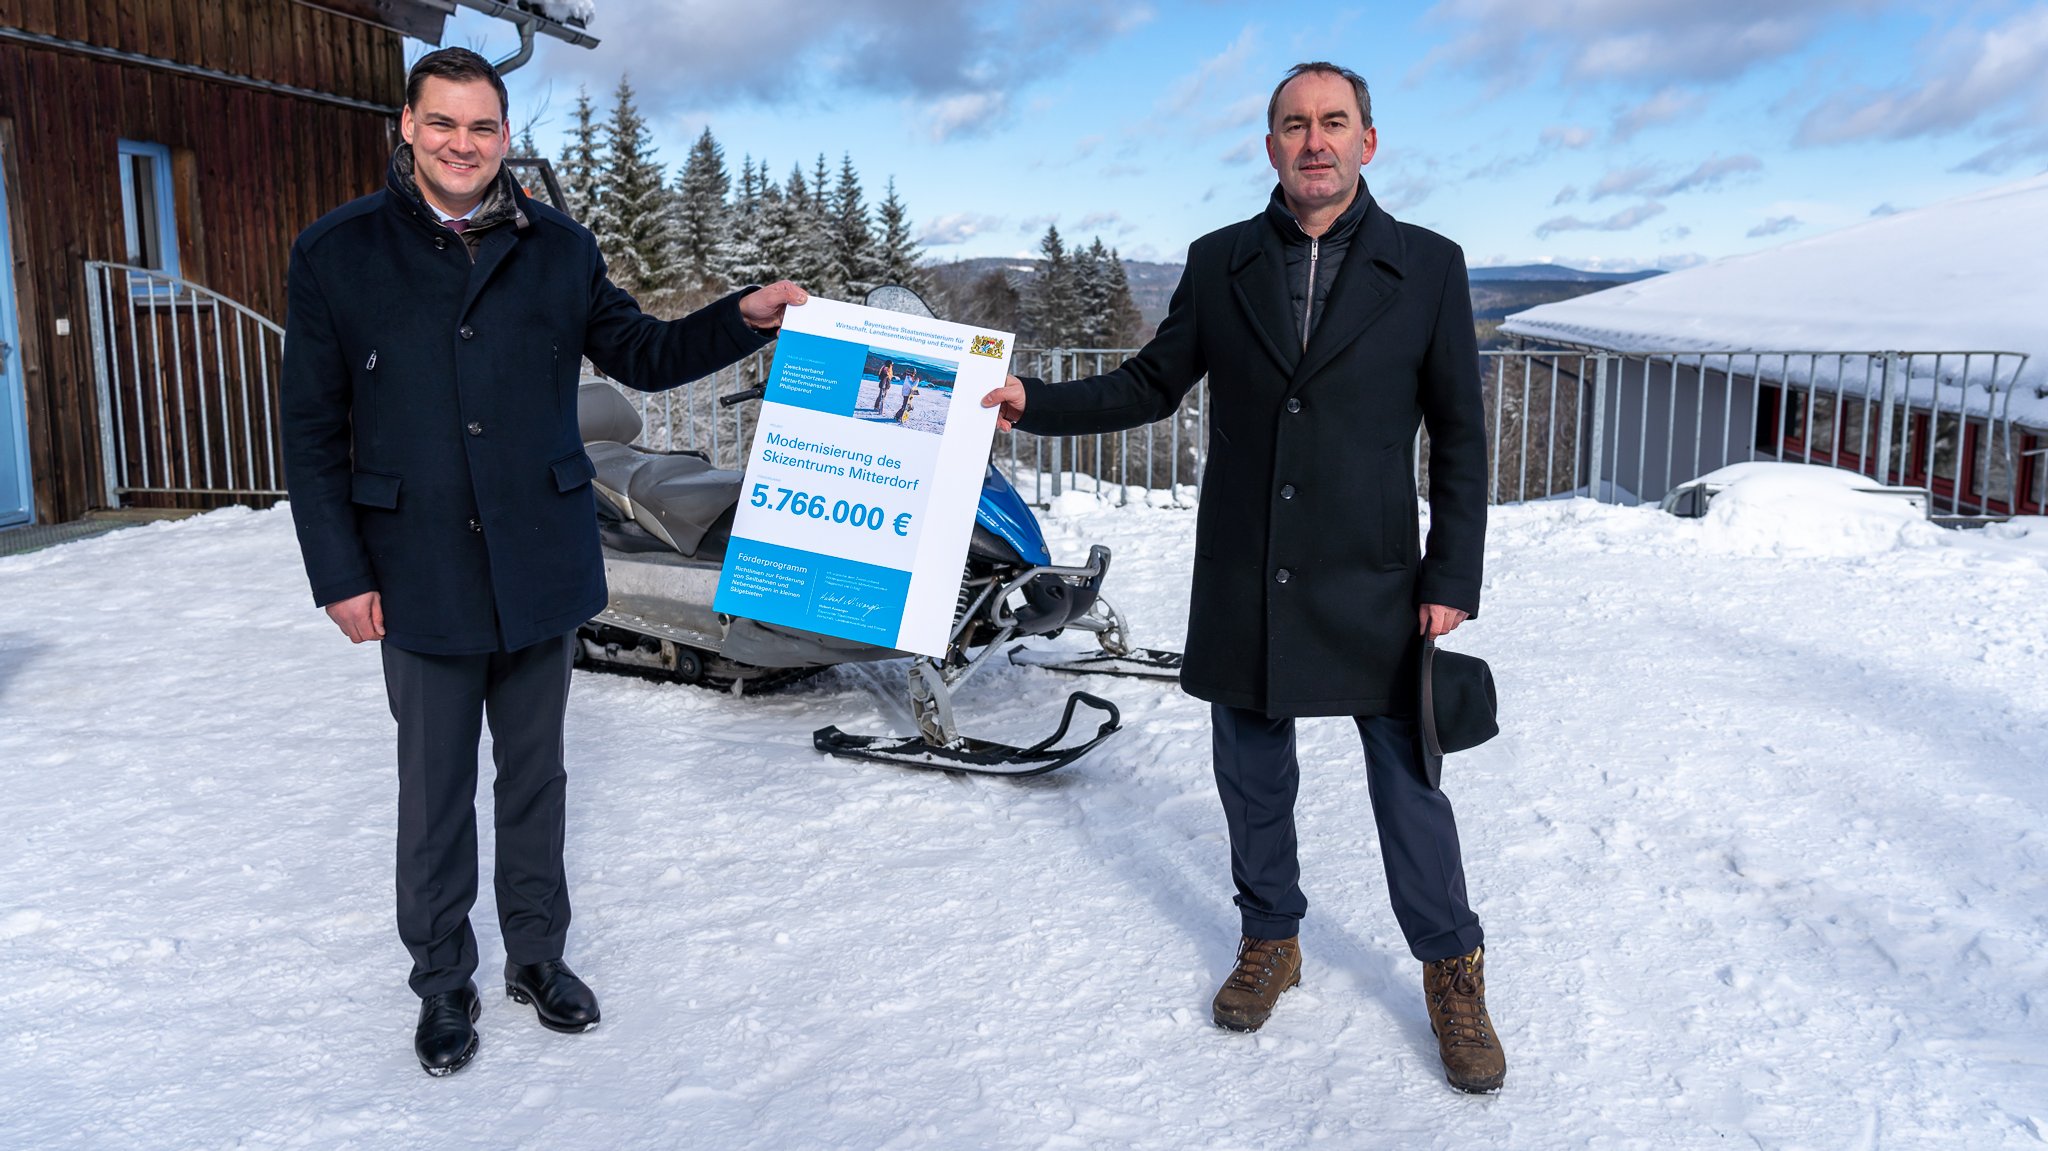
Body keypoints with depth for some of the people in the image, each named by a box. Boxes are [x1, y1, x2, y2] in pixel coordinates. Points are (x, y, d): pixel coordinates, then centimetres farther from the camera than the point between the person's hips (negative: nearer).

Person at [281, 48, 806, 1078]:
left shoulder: (558, 249, 3)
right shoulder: (337, 254, -3)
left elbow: (641, 354, 11)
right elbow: (312, 430, -2)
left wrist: (742, 318, -5)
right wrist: (339, 572, -6)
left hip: (541, 564, 2)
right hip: (421, 577, -2)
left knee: (534, 774, 15)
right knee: (435, 789, 10)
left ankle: (537, 954, 33)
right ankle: (443, 981, 28)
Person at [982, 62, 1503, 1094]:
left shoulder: (1427, 267, -2)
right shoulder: (1219, 263, 3)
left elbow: (1459, 434, 0)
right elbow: (1152, 385, 9)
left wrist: (1453, 577, -5)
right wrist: (1034, 402, -4)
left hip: (1371, 585, -2)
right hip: (1242, 584, 2)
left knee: (1409, 786, 6)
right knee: (1251, 777, 15)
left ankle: (1452, 976, 26)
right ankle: (1270, 940, 36)